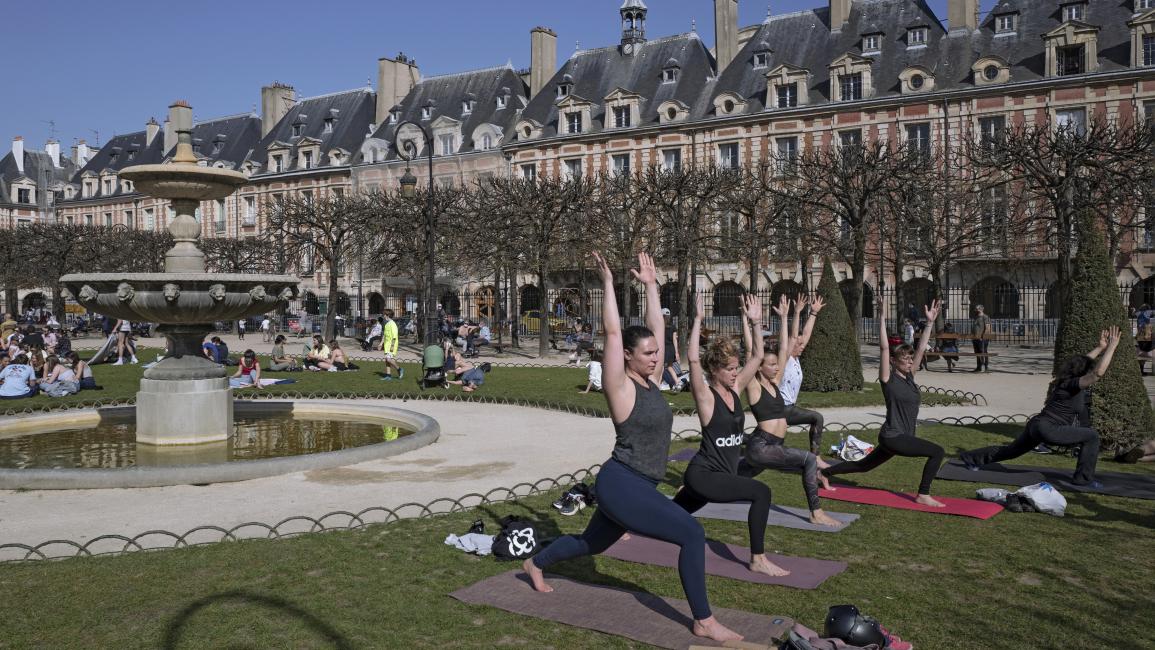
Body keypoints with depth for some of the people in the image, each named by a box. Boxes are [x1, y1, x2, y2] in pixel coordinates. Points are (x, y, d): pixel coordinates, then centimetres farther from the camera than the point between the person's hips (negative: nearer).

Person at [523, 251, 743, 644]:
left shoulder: (651, 381, 6)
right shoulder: (620, 387, -14)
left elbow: (657, 328, 11)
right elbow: (612, 332, -20)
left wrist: (651, 285, 13)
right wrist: (608, 282, -15)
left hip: (635, 486, 9)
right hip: (621, 485, -9)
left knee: (592, 543, 26)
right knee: (693, 534, -17)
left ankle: (536, 564, 49)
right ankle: (704, 622, -5)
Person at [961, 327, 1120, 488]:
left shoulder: (1066, 381, 11)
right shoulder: (1072, 385, -14)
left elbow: (1082, 362, 30)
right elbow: (1098, 373, -27)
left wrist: (1100, 347, 25)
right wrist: (1112, 346, -23)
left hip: (1036, 426, 10)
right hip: (1048, 429, -10)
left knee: (1011, 450, 27)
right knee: (1092, 436, -9)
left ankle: (971, 458, 36)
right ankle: (1084, 478, -3)